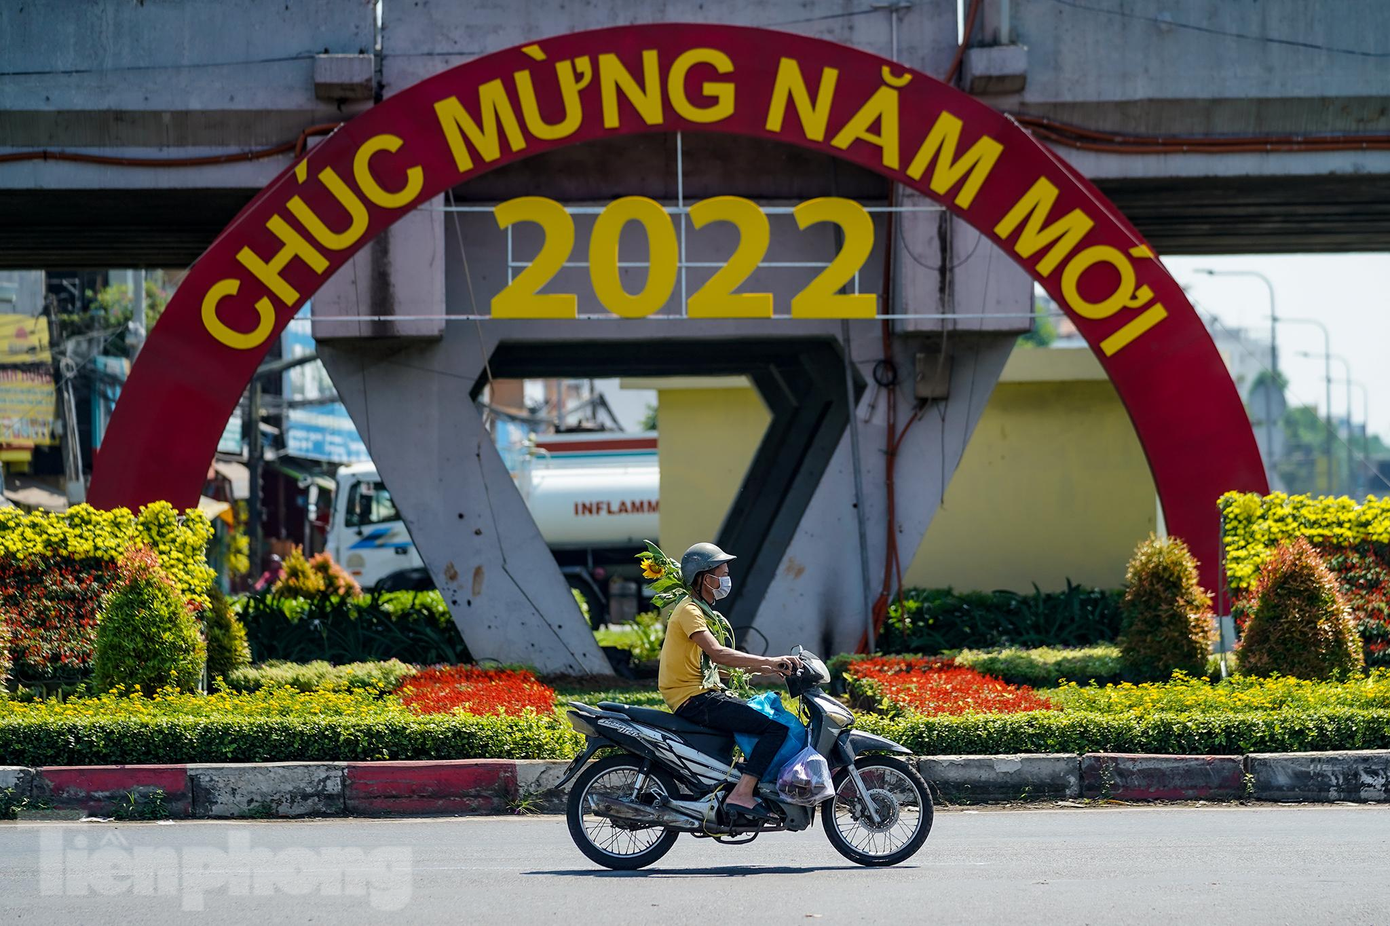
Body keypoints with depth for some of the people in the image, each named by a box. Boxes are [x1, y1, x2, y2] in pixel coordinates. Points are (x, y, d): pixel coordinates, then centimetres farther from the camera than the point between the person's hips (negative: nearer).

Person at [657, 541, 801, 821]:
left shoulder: (705, 611, 20)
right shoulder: (689, 611, -13)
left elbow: (724, 658, 20)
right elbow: (717, 653, -26)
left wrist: (768, 668, 11)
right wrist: (769, 661, -27)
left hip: (708, 692, 10)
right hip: (695, 700, -10)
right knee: (776, 729, -17)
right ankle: (741, 795, -22)